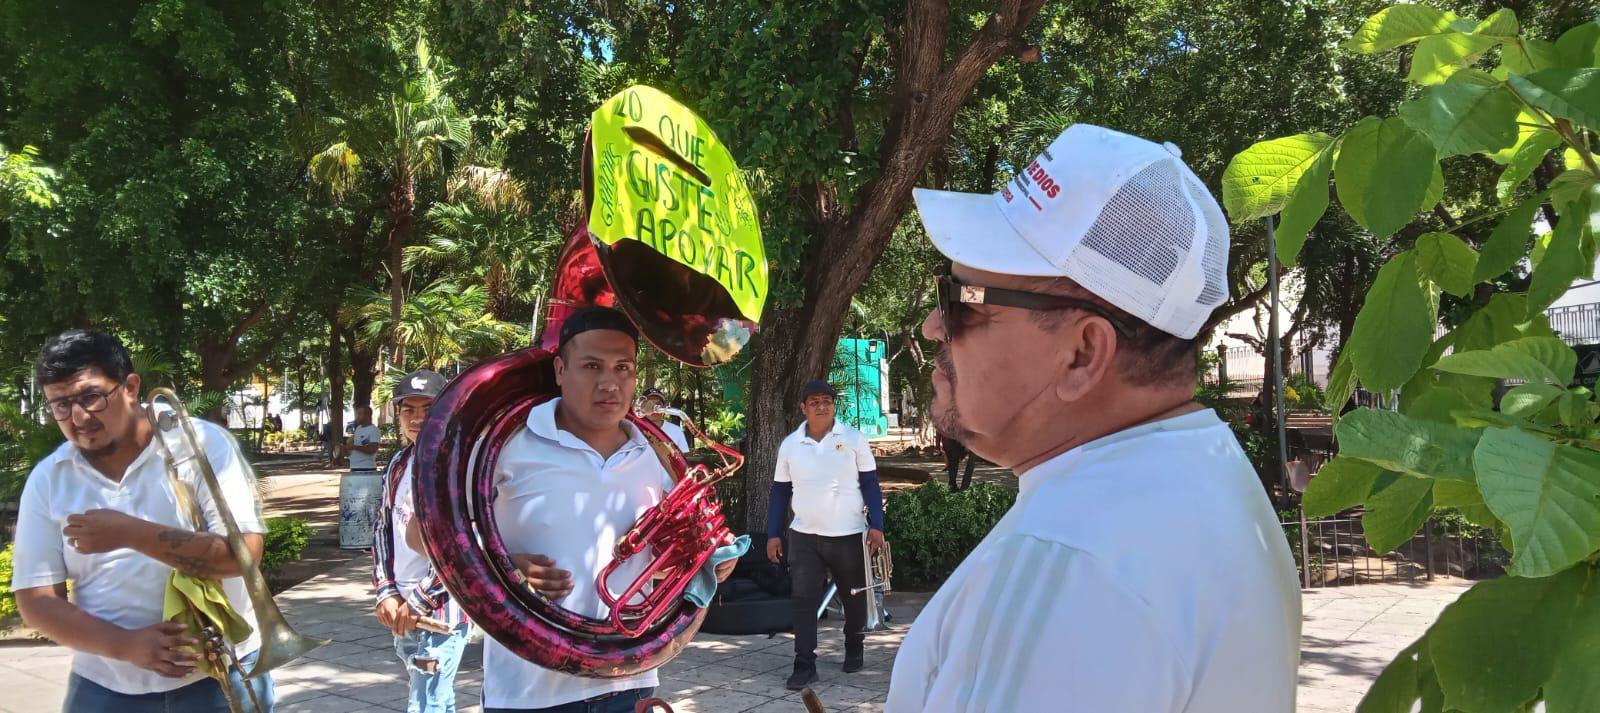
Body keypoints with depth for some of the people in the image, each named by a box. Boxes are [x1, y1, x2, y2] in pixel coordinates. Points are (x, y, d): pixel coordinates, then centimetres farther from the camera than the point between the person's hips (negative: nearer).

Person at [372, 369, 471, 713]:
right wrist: (385, 592, 2)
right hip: (402, 612, 8)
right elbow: (383, 529, 14)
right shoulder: (399, 465, 10)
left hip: (442, 613, -8)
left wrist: (420, 601, -16)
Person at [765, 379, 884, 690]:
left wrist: (876, 525, -9)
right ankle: (804, 665, 3)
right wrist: (773, 534, 5)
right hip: (804, 536, 1)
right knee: (803, 600, -4)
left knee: (854, 598, 13)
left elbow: (870, 484, -1)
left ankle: (855, 649, 36)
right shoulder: (789, 444, 3)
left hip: (849, 535, -1)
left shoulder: (853, 439, -3)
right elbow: (780, 491, 8)